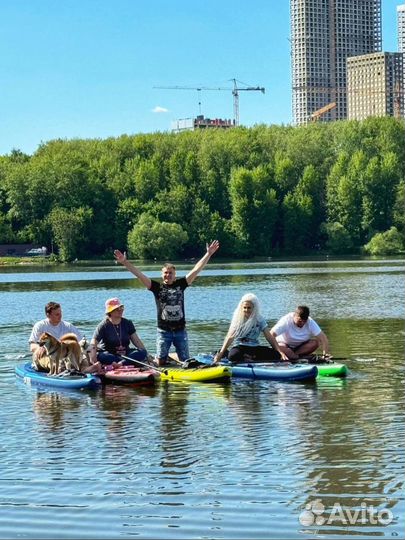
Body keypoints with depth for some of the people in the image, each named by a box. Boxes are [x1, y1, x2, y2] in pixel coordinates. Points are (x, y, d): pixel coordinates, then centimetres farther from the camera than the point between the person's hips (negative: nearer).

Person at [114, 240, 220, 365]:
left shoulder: (180, 285, 4)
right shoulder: (157, 287, -1)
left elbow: (196, 270, 1)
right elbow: (139, 274, -7)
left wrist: (208, 254, -4)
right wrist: (124, 262, -15)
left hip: (180, 330, 2)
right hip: (164, 331, -2)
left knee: (185, 362, 7)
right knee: (160, 362, -2)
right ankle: (157, 358, 34)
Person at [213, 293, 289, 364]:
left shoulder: (260, 320, 3)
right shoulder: (237, 319, 0)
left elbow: (270, 338, -1)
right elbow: (230, 337, -8)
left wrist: (281, 352, -13)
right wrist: (221, 353, -21)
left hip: (255, 347, 3)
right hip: (239, 347, -3)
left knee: (276, 355, -24)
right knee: (233, 356, -39)